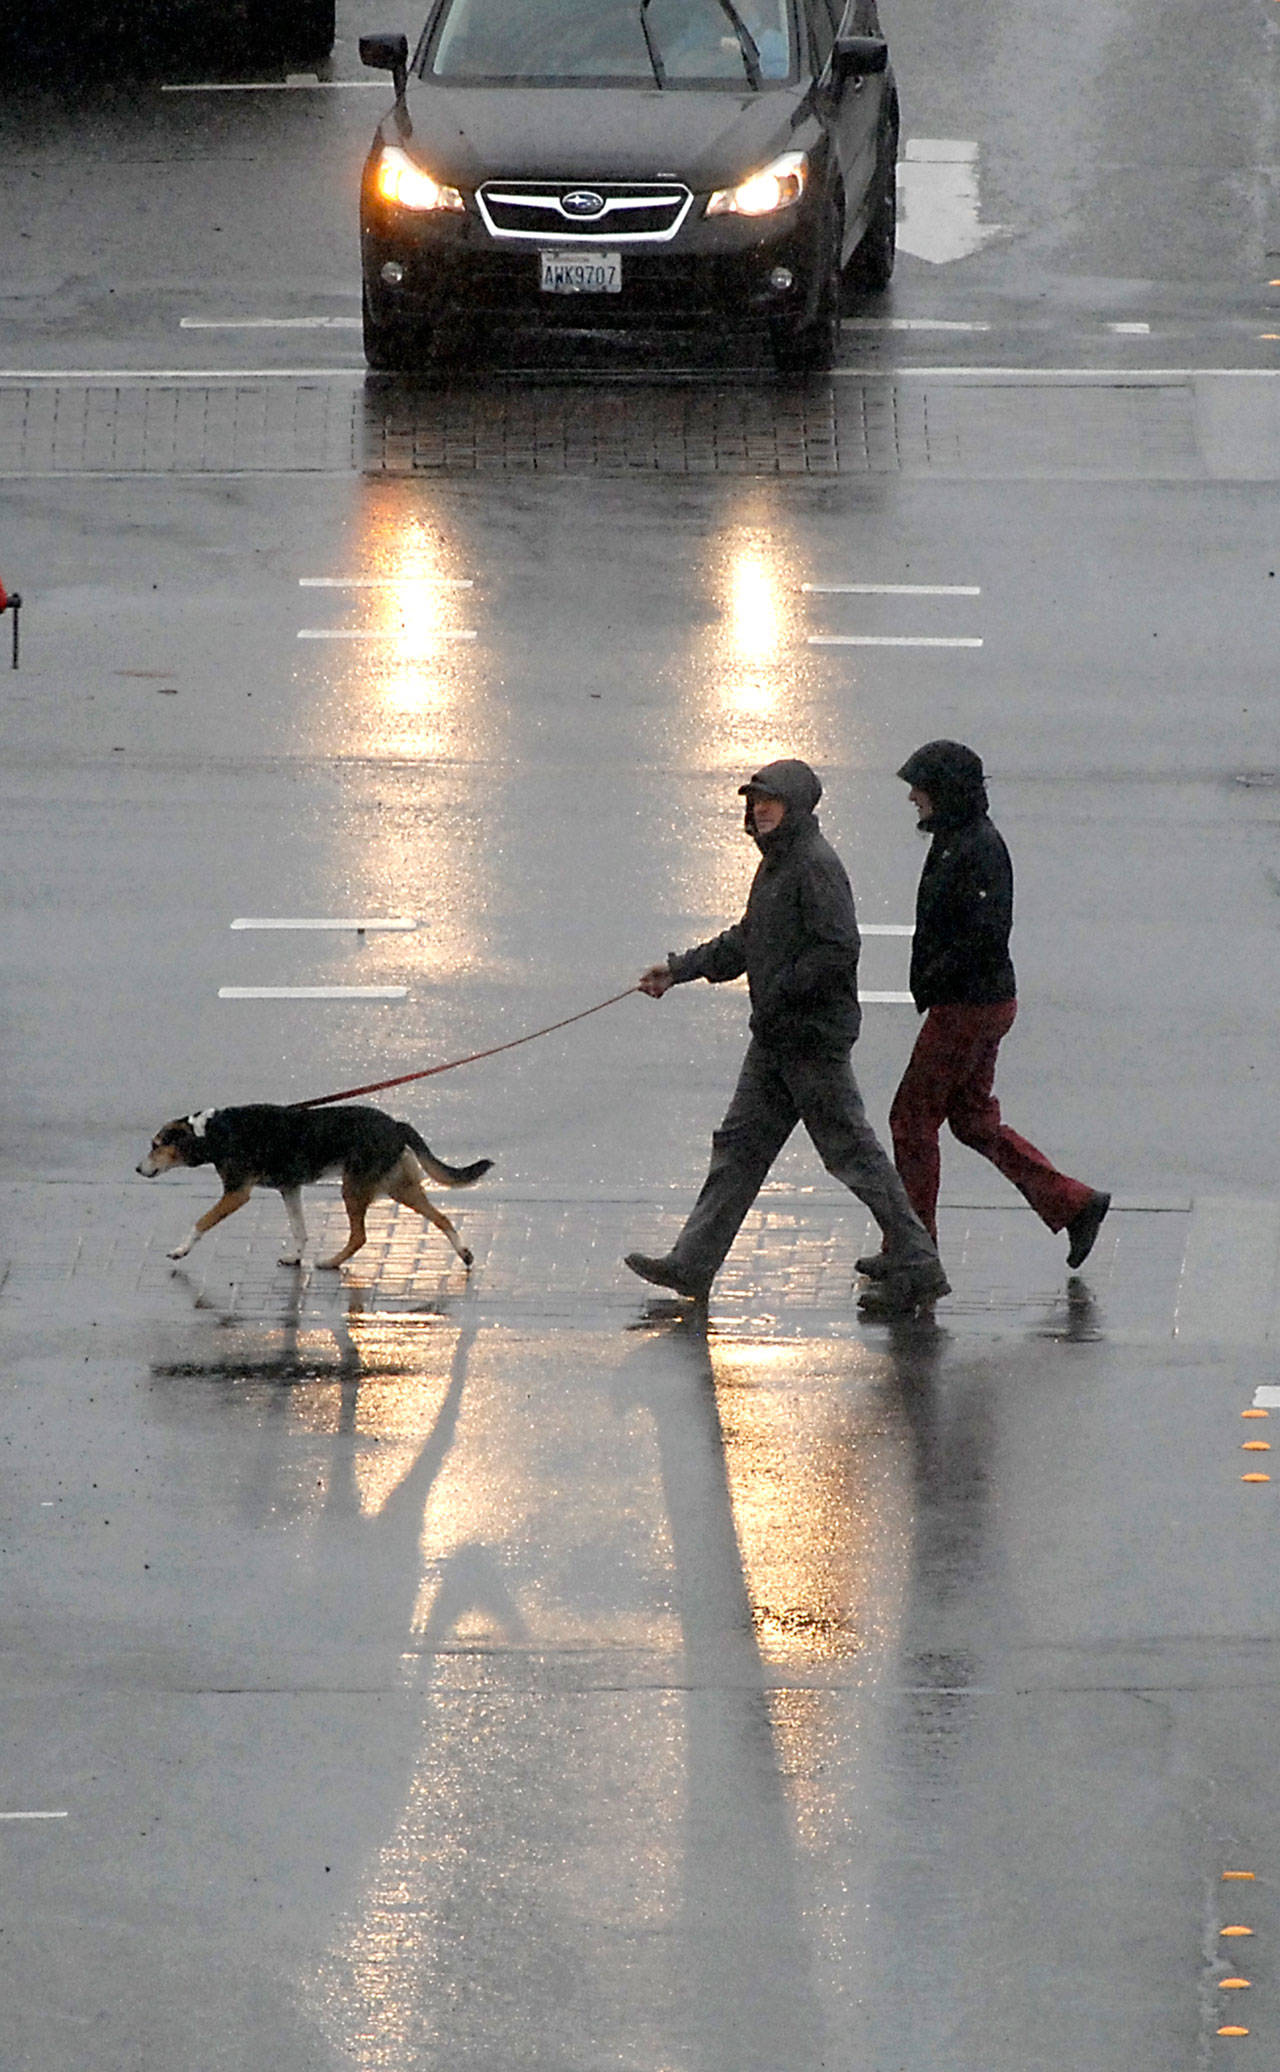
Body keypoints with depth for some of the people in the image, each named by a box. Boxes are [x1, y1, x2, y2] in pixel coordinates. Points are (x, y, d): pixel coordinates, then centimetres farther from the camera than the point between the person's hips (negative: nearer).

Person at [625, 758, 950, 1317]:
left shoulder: (816, 866, -17)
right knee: (739, 1145, 11)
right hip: (774, 1039, 10)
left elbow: (838, 950, -24)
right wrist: (679, 970, 22)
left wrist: (780, 995, -20)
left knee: (853, 1152, -5)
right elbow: (745, 941, 25)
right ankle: (692, 1264, 16)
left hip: (815, 1037, -10)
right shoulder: (776, 863, 14)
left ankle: (917, 1267, 1)